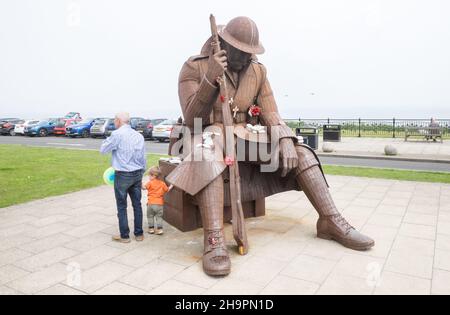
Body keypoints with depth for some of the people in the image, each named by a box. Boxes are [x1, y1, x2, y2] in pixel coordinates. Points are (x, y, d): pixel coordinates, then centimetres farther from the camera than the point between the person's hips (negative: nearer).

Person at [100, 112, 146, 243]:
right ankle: (139, 234, 20)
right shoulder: (139, 135, 6)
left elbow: (103, 150, -3)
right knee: (137, 204, 12)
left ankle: (124, 236, 14)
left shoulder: (117, 134, -12)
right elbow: (143, 158, 10)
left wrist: (108, 139, 13)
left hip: (122, 175, -5)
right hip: (137, 174, 5)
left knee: (122, 206, 6)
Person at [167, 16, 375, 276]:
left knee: (299, 151, -11)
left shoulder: (258, 71, 5)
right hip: (210, 140, -4)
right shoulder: (195, 67, -8)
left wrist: (286, 141, -22)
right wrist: (210, 79, -32)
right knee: (208, 148, -40)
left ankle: (331, 220, -9)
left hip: (246, 140, 5)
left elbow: (270, 113, -1)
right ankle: (214, 238, -45)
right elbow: (192, 120, -17)